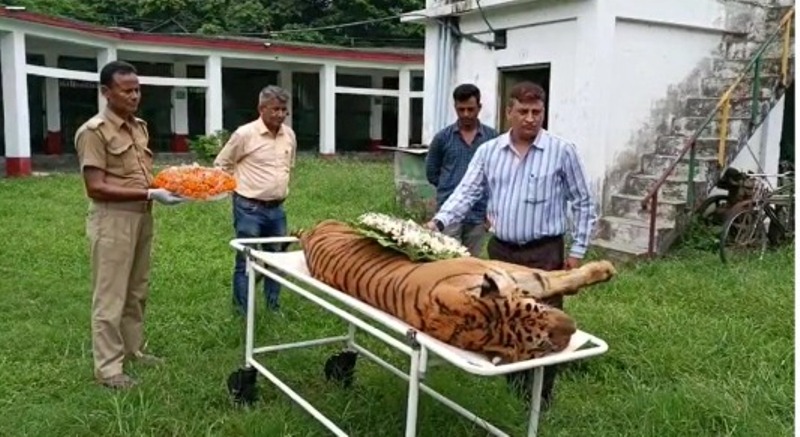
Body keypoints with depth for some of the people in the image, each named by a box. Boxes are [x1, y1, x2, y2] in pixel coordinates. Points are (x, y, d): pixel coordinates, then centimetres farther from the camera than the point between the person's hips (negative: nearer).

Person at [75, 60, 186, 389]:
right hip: (113, 220, -8)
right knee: (110, 296, 1)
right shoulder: (94, 131, -14)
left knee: (137, 291, 18)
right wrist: (150, 194, -24)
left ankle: (133, 348, 32)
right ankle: (108, 367, 11)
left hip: (142, 217, 8)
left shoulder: (139, 126, 10)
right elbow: (96, 188, -20)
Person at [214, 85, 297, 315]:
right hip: (249, 209, -6)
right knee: (246, 261, 2)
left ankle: (273, 306, 28)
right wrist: (240, 186, -1)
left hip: (276, 209, 6)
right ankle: (244, 312, 13)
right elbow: (221, 165, -3)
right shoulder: (245, 134, -13)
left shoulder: (289, 135, 5)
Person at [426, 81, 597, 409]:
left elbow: (583, 204, -1)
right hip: (500, 250, 4)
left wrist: (578, 251, -4)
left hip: (544, 253, -3)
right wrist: (439, 222, -18)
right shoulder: (488, 151, 3)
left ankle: (541, 393, 17)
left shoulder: (562, 151, -6)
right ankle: (513, 377, 33)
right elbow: (466, 193, -1)